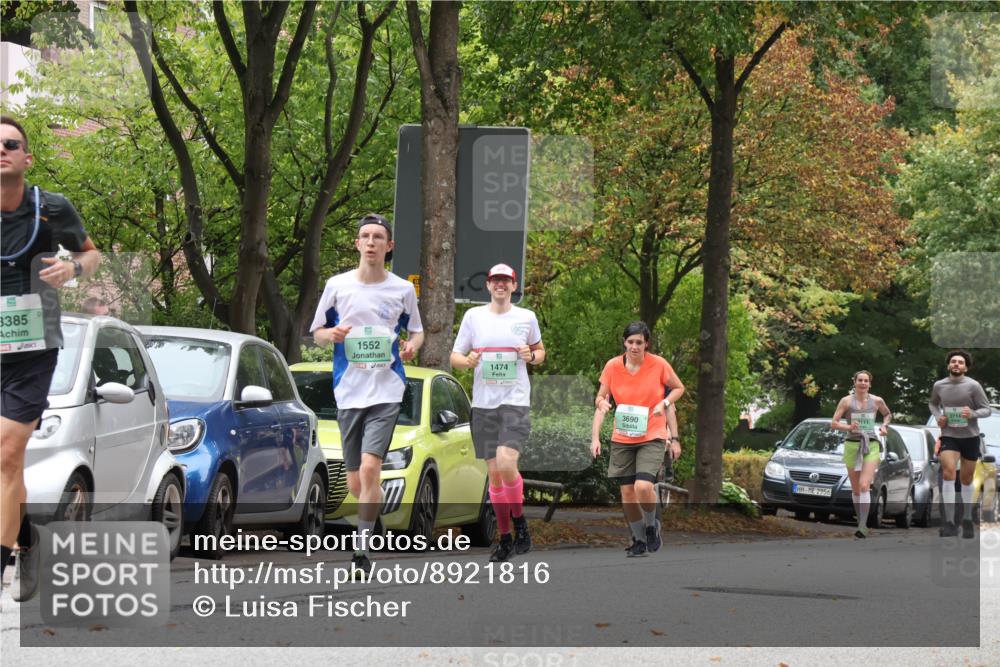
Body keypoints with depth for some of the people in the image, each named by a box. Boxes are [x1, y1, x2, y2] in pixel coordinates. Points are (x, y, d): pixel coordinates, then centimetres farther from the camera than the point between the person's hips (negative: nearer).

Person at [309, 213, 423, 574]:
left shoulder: (402, 289, 5)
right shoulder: (337, 285, 5)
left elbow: (416, 330, 18)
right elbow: (317, 332, 12)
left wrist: (412, 345, -6)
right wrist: (331, 335, -11)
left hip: (387, 391, -2)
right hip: (348, 392, 2)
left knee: (370, 468, -20)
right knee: (355, 483, 5)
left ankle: (363, 545, -14)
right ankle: (373, 514, 37)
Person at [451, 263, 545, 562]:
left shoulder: (526, 318, 5)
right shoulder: (473, 316, 7)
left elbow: (540, 351, 19)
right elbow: (454, 357, 9)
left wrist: (532, 356, -4)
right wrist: (468, 360, -13)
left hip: (516, 402, -2)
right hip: (483, 403, 2)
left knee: (505, 463, -22)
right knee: (493, 473, 4)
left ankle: (520, 523, -2)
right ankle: (504, 537, 15)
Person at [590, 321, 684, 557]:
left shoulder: (658, 364, -7)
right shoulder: (612, 366, -2)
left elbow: (678, 388, 10)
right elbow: (601, 400, 3)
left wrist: (664, 403, -10)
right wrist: (595, 437, -5)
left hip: (652, 437, -3)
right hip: (622, 439, 3)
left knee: (643, 486, -20)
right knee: (627, 493, 3)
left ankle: (651, 524, 8)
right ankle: (639, 540, 21)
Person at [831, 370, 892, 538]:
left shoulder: (877, 401, 6)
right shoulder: (846, 401, 2)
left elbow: (888, 414, 26)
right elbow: (834, 423, 0)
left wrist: (884, 425, 6)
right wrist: (848, 427, -18)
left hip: (871, 446, -1)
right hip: (852, 445, 1)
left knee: (864, 486, -17)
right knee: (855, 489, 8)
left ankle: (863, 527, -24)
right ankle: (860, 520, 26)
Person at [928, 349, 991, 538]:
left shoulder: (973, 386, -10)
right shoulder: (939, 386, -2)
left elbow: (987, 410, -7)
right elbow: (932, 404, 19)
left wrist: (973, 414, -27)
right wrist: (938, 417, -1)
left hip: (970, 437, 0)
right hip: (949, 436, 0)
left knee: (967, 479, 13)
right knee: (948, 472, -22)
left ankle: (967, 520, 33)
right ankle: (949, 523, -24)